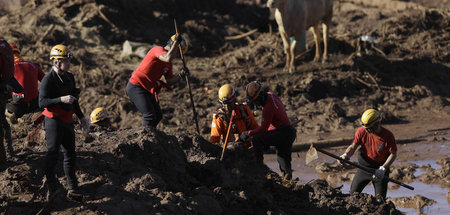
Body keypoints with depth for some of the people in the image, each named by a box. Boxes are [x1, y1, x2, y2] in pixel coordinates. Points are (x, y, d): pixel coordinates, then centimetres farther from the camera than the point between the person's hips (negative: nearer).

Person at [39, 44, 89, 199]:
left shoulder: (69, 77, 11)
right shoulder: (48, 79, -14)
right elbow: (42, 102, -23)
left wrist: (81, 117, 22)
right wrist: (61, 99, -32)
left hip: (67, 120, 8)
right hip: (53, 120, -8)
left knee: (70, 154, 9)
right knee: (52, 153, -6)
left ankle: (72, 188, 15)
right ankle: (52, 185, 0)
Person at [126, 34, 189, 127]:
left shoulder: (168, 64, 14)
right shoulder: (158, 49, -14)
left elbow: (169, 81, 8)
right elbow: (168, 58, -36)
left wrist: (180, 76, -8)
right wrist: (176, 42, -25)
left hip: (147, 90, 10)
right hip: (135, 87, -10)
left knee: (158, 116, 14)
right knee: (150, 116, -19)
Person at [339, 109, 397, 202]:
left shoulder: (388, 135, -20)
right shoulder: (361, 131, -13)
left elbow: (393, 154, -12)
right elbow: (353, 146, -5)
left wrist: (383, 168, -22)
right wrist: (346, 155, -28)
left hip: (380, 168, -3)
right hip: (364, 166, 3)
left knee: (380, 198, -3)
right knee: (353, 193, 4)